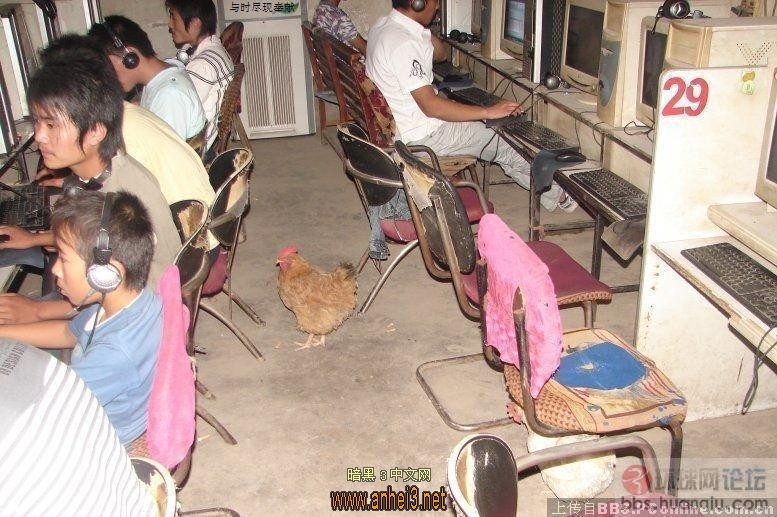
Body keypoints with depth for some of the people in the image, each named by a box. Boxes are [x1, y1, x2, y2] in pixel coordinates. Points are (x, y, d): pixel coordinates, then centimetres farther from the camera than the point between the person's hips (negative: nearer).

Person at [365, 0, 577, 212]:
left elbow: (440, 54, 15)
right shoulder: (403, 43, -27)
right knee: (501, 142, 1)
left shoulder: (383, 25, 4)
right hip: (420, 137, -10)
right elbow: (430, 106, -29)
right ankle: (553, 196, 21)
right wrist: (488, 112, -25)